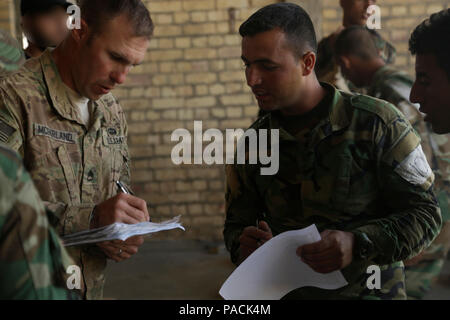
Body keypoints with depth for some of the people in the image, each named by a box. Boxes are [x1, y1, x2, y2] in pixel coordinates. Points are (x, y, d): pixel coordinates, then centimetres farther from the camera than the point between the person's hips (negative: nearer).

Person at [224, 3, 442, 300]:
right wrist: (244, 245, -11)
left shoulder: (378, 123, -7)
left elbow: (425, 213, -6)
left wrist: (358, 244, -22)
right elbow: (236, 223, 12)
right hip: (287, 290, 4)